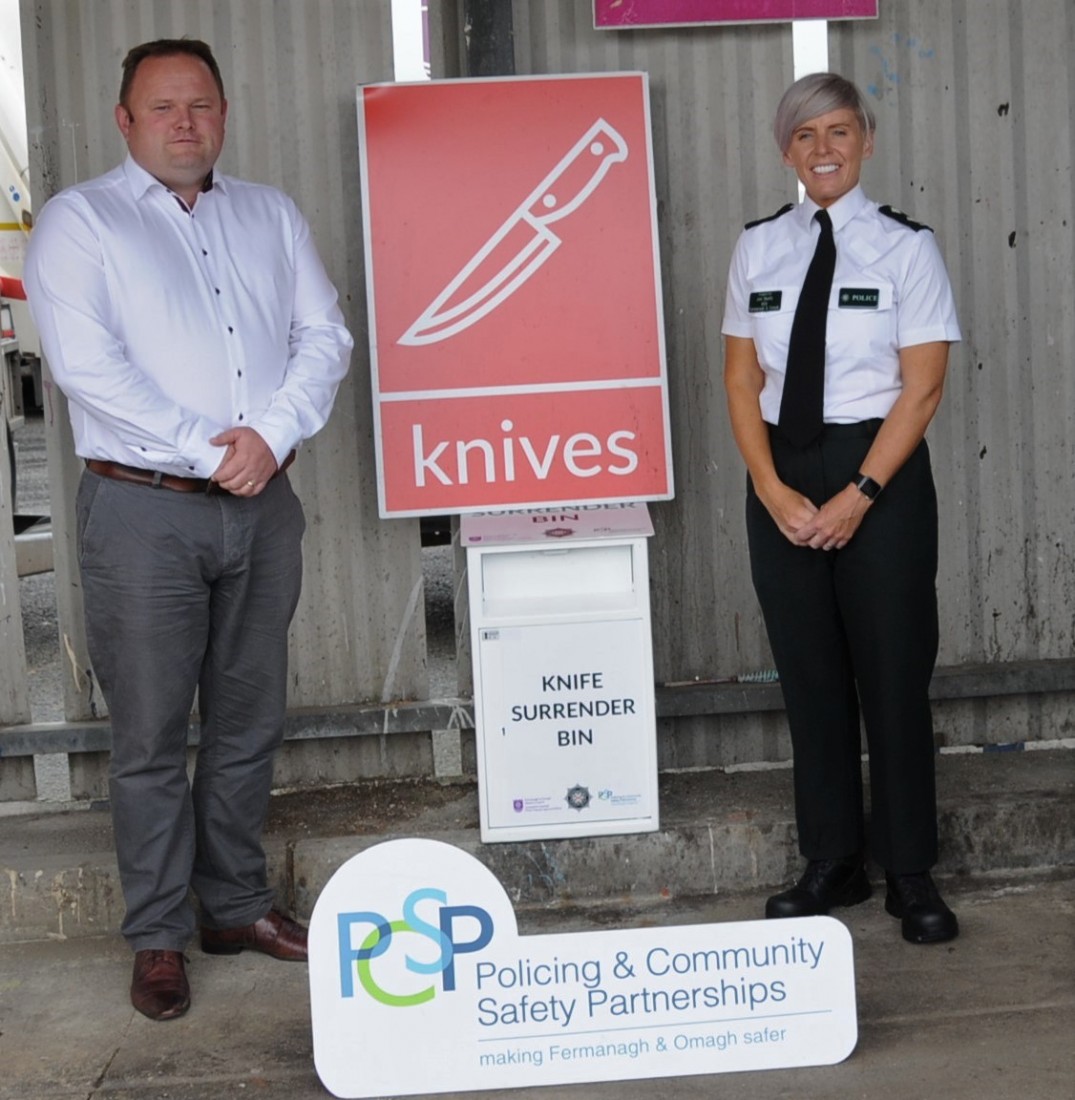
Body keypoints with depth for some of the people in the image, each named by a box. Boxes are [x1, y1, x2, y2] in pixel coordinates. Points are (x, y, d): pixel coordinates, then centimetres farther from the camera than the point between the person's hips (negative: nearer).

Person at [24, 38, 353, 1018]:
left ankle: (237, 905, 25)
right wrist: (206, 452, -14)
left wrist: (272, 434, -11)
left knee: (249, 722, 11)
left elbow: (324, 337, 6)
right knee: (152, 734, 1)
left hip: (264, 504, 4)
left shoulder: (271, 216, 14)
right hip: (145, 508, -4)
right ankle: (159, 937, 13)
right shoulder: (79, 221, 1)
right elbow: (87, 365, -11)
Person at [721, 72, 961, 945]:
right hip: (782, 477, 3)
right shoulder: (759, 247, 7)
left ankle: (911, 875, 16)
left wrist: (857, 497, -15)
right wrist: (772, 489, -8)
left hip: (881, 470, -3)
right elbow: (741, 378, 5)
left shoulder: (905, 247, -2)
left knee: (893, 674, 3)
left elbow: (921, 387, -8)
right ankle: (832, 864, 22)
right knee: (810, 676, 9)